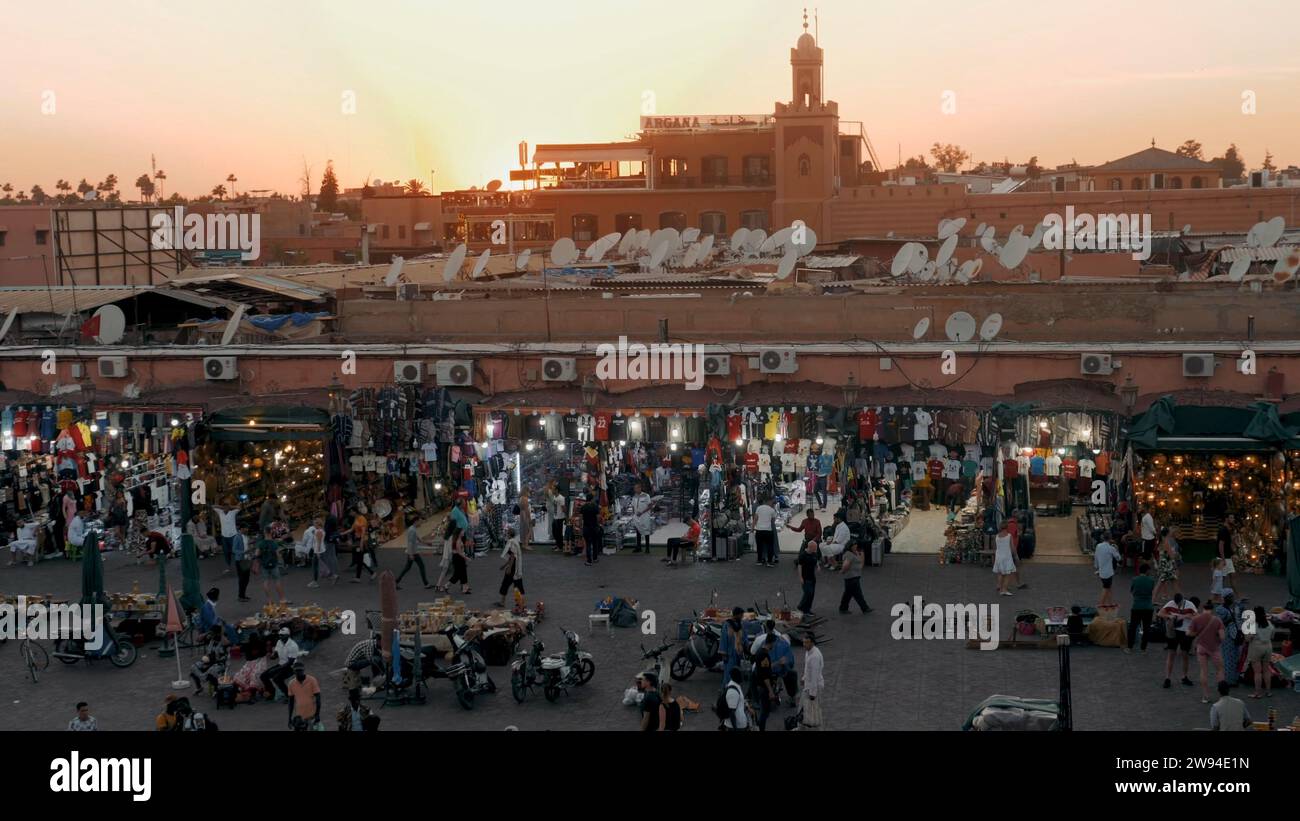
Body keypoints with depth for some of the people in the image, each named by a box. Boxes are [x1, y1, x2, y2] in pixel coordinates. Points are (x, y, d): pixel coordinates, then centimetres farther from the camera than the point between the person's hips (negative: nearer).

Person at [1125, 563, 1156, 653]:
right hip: (1148, 608, 0)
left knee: (1132, 627, 12)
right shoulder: (1151, 581, -6)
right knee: (1146, 628, 11)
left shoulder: (1134, 580, -5)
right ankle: (1143, 648, 15)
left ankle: (1129, 647, 14)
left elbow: (1130, 591, 7)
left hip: (1136, 608, 0)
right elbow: (1153, 590, 7)